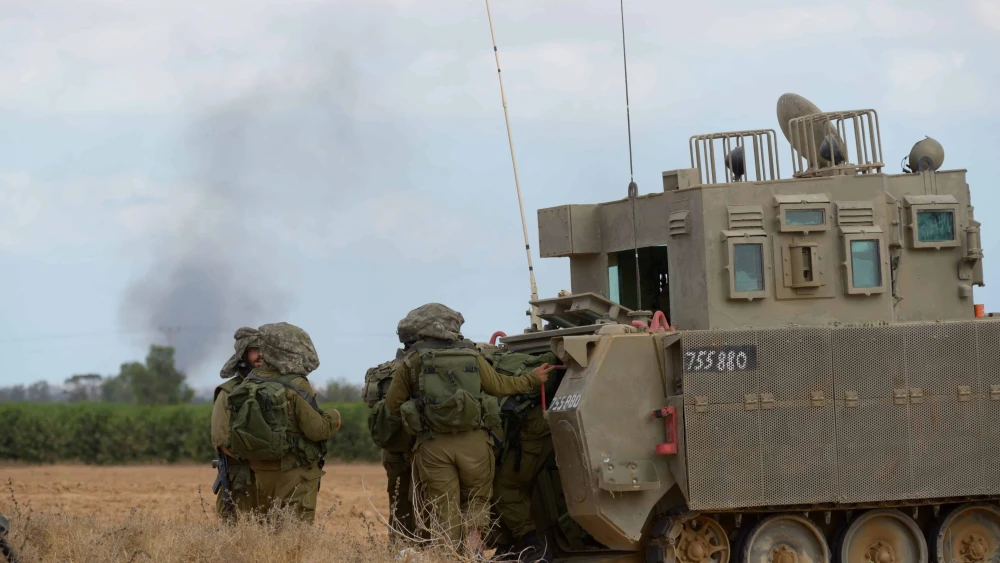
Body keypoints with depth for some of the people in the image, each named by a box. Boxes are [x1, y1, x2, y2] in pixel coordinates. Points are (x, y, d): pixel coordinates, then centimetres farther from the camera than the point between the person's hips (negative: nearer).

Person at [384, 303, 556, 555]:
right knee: (477, 500, 16)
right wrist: (533, 379, 31)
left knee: (445, 511, 6)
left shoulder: (411, 363, 1)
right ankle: (474, 536, -8)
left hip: (434, 446, -1)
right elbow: (500, 386, 16)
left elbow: (393, 405, 6)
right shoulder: (472, 357, 5)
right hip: (474, 442, 1)